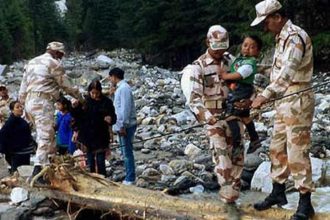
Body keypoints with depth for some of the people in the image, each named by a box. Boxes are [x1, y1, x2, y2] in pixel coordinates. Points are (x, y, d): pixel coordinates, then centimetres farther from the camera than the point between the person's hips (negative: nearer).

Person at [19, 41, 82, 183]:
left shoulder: (32, 62, 20)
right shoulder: (54, 63, -4)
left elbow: (23, 88, 19)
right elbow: (66, 86, 1)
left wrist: (25, 106, 23)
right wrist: (79, 97, 16)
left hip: (30, 102, 8)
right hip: (43, 102, -8)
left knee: (48, 134, 16)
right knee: (45, 137, -9)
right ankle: (38, 169, -17)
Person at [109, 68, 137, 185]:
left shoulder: (123, 88, -15)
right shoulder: (120, 88, 16)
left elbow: (125, 108, -21)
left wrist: (122, 125, -21)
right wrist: (119, 125, 18)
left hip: (126, 126, -10)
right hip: (123, 125, 10)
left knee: (127, 153, -5)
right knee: (126, 152, 15)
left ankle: (130, 179, -1)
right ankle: (129, 177, 22)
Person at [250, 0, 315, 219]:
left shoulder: (295, 36, -18)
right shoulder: (282, 37, 14)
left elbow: (288, 71, -32)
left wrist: (266, 95, -40)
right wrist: (268, 96, 15)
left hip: (298, 101, -10)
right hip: (284, 101, 10)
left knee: (297, 153, -6)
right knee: (277, 148, 15)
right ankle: (278, 192, 29)